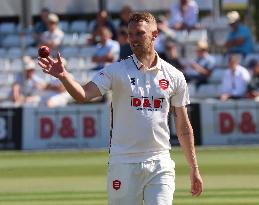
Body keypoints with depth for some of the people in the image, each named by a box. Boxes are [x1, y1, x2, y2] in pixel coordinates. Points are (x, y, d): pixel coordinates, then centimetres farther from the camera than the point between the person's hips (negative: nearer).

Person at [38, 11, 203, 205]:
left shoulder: (174, 76, 5)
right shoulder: (116, 71, -1)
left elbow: (183, 126, 11)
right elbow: (84, 94, -16)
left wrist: (194, 169, 11)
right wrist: (63, 75, -36)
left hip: (160, 166, 1)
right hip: (124, 165, -1)